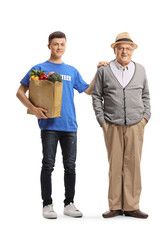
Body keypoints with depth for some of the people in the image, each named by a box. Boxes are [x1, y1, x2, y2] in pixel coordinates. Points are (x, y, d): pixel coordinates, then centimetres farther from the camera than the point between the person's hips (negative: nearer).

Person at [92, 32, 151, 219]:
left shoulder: (140, 70, 14)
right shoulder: (104, 71, 6)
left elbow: (146, 95, 20)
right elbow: (96, 96, 8)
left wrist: (146, 116, 8)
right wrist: (101, 120, 0)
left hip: (136, 125, 2)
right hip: (112, 126, -1)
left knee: (133, 164, 0)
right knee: (115, 165, -1)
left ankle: (131, 206, 6)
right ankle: (115, 207, 7)